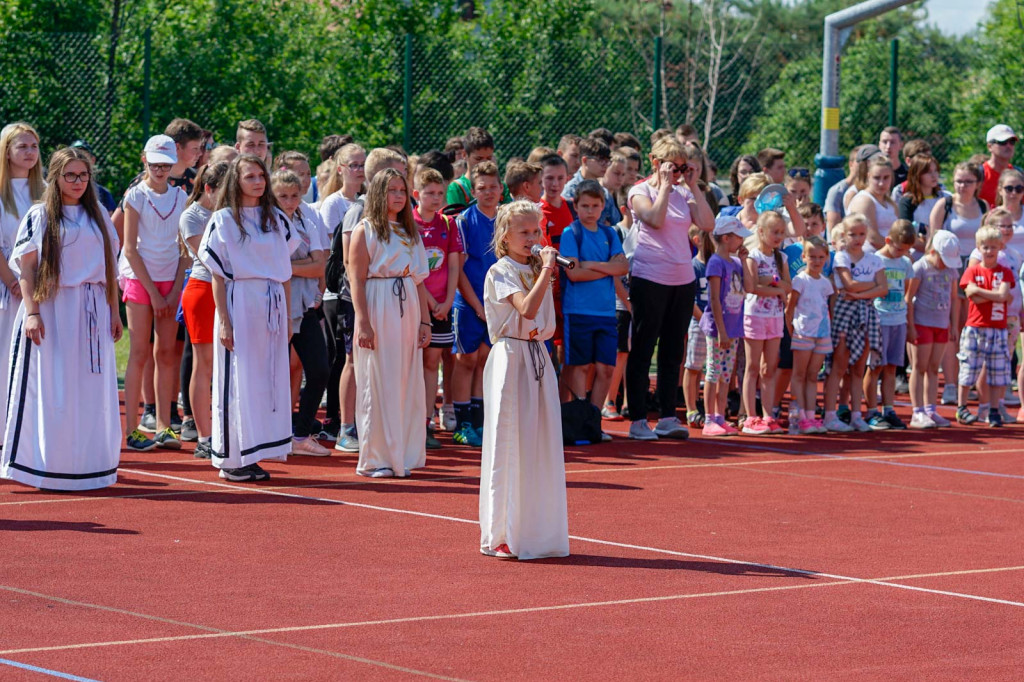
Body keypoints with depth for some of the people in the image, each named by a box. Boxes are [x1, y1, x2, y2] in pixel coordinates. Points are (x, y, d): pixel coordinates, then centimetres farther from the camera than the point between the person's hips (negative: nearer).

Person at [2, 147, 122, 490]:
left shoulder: (99, 216, 13)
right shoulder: (39, 216, 0)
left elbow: (110, 266, 14)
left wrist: (114, 311, 8)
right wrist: (31, 312, -14)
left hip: (92, 313, 4)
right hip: (51, 310, -4)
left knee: (91, 393, 4)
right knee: (50, 392, -4)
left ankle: (88, 466, 10)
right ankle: (46, 466, 0)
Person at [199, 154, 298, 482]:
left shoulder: (277, 219, 12)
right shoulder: (223, 220, -2)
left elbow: (285, 271, 14)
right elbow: (217, 275, -5)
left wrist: (288, 315, 8)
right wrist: (224, 321, -12)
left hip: (272, 306, 5)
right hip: (239, 303, -5)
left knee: (269, 379, 4)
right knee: (237, 381, -4)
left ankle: (253, 455, 9)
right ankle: (231, 458, 0)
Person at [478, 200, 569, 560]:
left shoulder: (536, 271, 14)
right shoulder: (500, 273, -8)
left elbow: (547, 326, 13)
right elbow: (527, 309, -25)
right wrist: (547, 270, -22)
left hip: (538, 357, 7)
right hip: (511, 358, -7)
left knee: (541, 446, 7)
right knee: (510, 446, -4)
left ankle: (537, 529, 13)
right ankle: (501, 535, 1)